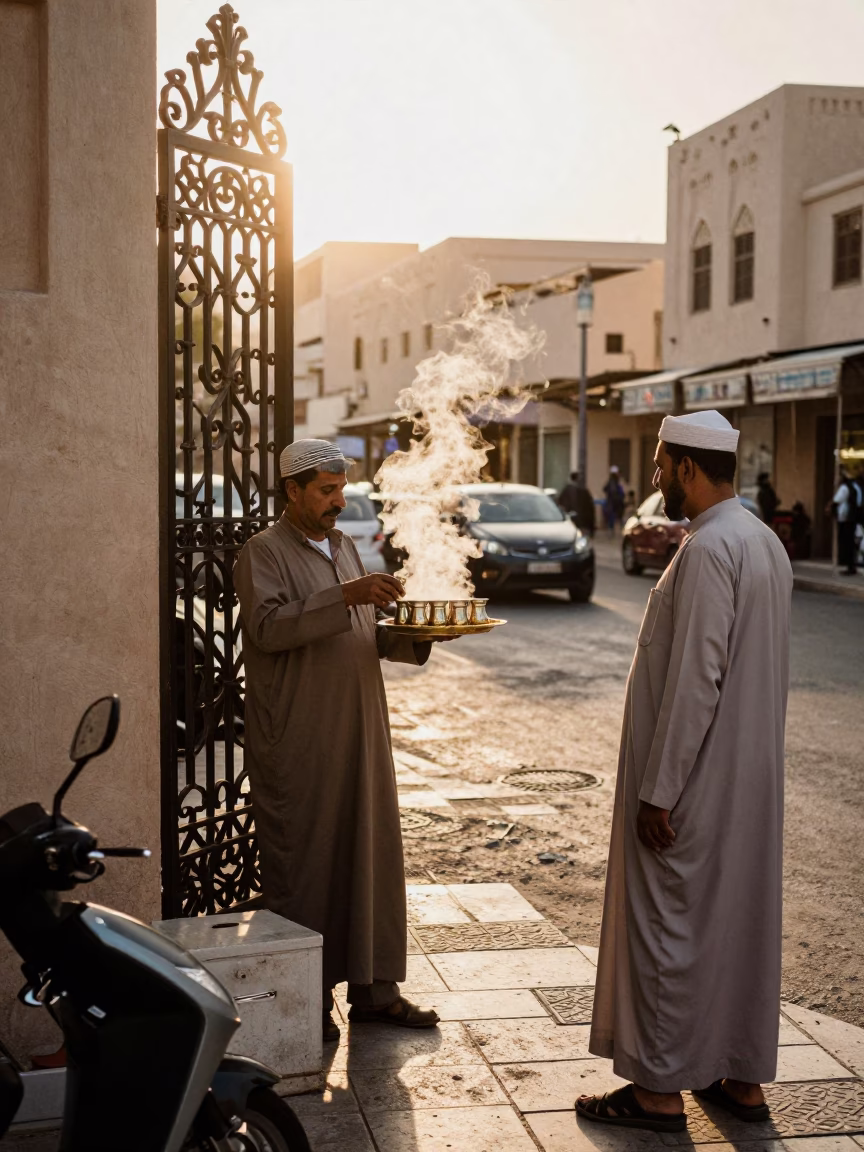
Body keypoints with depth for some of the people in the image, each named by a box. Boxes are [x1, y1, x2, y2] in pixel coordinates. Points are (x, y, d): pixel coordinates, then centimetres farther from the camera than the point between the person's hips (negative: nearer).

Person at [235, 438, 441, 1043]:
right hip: (297, 739, -7)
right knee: (303, 861, -1)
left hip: (359, 732, 7)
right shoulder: (264, 552, -5)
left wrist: (415, 636, 3)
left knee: (373, 851, 8)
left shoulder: (345, 547, 18)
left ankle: (374, 987, 18)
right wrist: (343, 596, -27)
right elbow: (268, 626, -21)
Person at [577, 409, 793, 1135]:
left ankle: (660, 1088, 12)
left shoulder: (708, 550, -20)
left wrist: (657, 790, -19)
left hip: (695, 779, -9)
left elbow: (695, 680, -24)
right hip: (752, 777, 9)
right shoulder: (767, 543, 10)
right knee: (744, 919, 15)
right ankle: (743, 1077, 26)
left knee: (668, 925, 1)